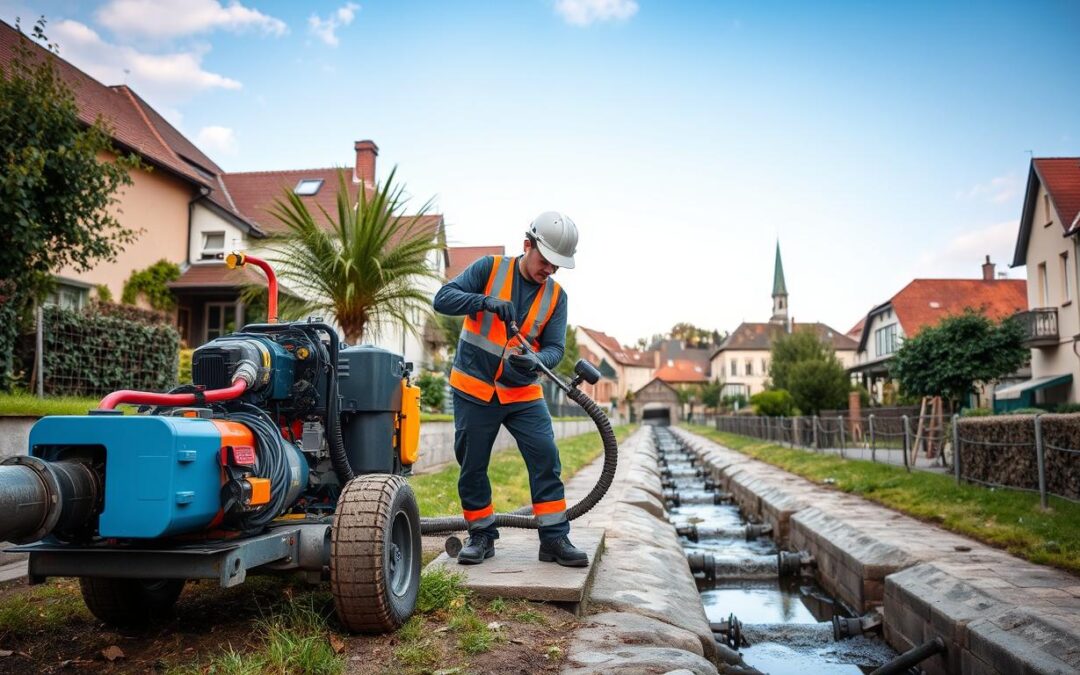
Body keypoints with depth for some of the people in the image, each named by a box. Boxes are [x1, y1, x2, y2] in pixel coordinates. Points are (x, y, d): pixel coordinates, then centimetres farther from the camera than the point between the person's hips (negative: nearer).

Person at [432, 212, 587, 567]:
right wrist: (486, 301, -32)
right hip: (474, 388, -2)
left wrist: (537, 360, -29)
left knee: (546, 456, -8)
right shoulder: (490, 268, -6)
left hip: (522, 392, 2)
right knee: (472, 465, 5)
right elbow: (443, 298, -14)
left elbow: (555, 347, -4)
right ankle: (482, 536, 22)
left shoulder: (555, 296, 1)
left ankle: (555, 538, 1)